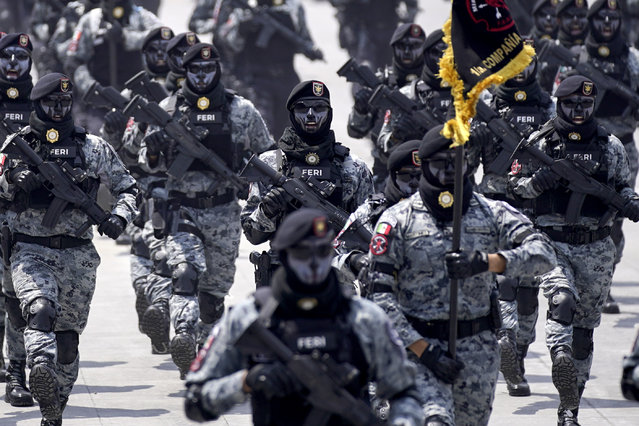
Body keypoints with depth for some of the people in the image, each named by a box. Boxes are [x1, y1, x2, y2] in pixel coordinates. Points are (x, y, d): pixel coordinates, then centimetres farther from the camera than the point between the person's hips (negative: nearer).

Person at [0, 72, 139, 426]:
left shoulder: (92, 147, 8)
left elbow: (127, 187, 15)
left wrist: (119, 217, -4)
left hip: (76, 254, 2)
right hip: (30, 251, -2)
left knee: (67, 336, 5)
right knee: (39, 310, -30)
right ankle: (40, 369, -51)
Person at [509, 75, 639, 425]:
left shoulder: (610, 146, 8)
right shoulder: (540, 142, 2)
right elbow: (515, 183, 7)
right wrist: (537, 182, -15)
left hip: (596, 248, 2)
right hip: (552, 242, -2)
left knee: (584, 327, 6)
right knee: (561, 300, -31)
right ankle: (560, 357, -46)